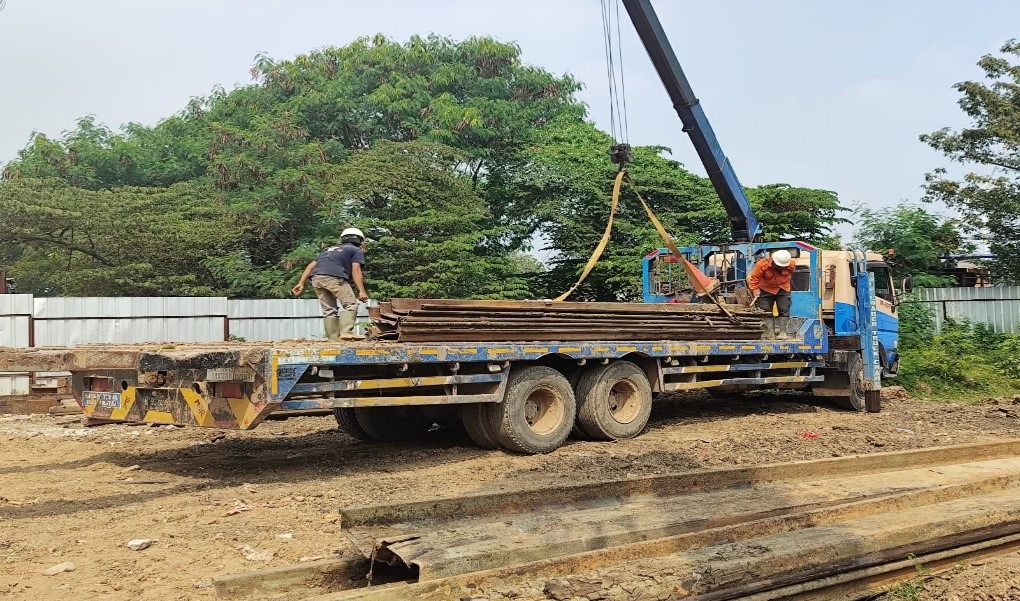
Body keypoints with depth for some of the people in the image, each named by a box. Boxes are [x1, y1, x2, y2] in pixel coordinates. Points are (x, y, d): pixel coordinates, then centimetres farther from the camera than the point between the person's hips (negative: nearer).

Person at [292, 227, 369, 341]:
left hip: (316, 278, 6)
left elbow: (311, 265, 26)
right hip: (334, 277, -6)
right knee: (350, 304, 0)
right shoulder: (357, 250, 19)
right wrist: (362, 291, -3)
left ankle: (333, 339, 8)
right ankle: (346, 332, -17)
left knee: (329, 310, 12)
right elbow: (356, 271, 3)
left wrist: (301, 284, 21)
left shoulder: (330, 249, 36)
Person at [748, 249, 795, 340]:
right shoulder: (762, 264, -27)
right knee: (766, 311, -1)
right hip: (766, 290, -1)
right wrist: (755, 289, -26)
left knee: (784, 310, -4)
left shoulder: (791, 265, -15)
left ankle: (783, 332, 2)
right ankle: (770, 332, 6)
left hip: (783, 290, 1)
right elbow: (754, 277, -18)